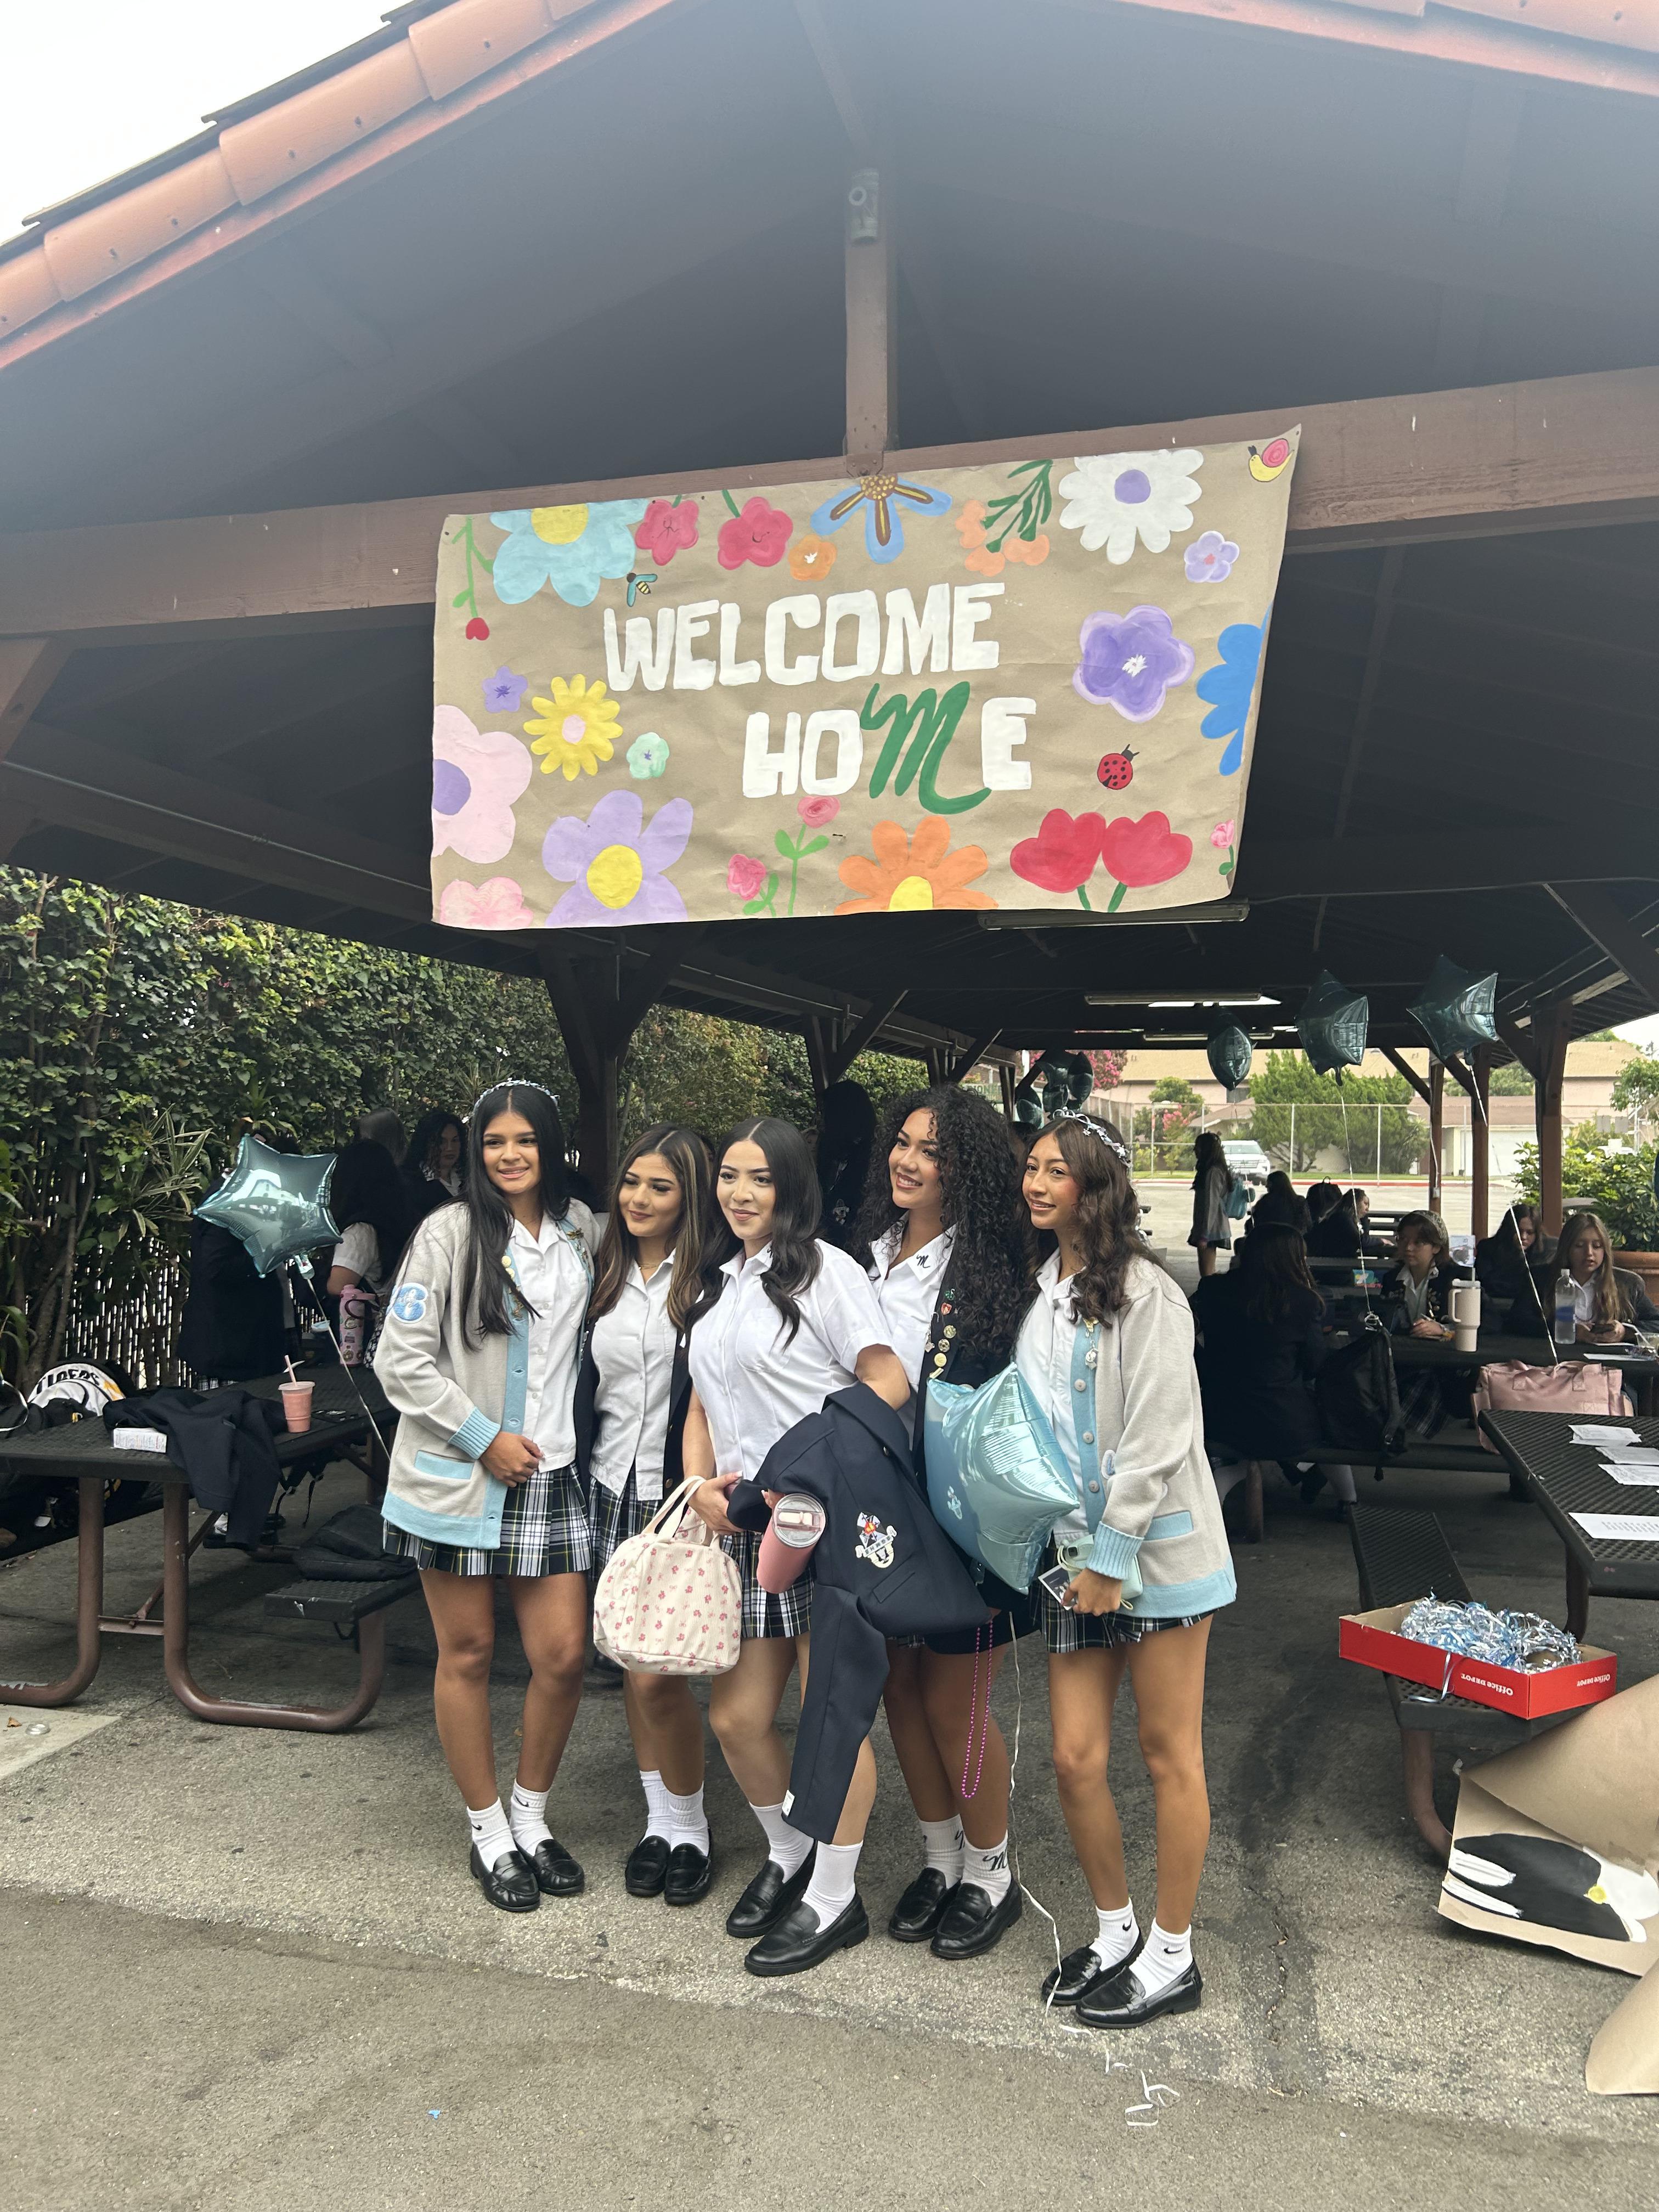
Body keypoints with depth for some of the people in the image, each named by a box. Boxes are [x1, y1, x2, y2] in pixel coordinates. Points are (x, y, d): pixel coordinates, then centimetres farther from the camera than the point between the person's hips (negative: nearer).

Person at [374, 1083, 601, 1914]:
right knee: (467, 1652, 8)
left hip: (549, 1474, 4)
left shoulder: (581, 1231, 7)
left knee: (563, 1656, 2)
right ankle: (488, 1832, 25)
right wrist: (485, 1437, -13)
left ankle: (531, 1817, 25)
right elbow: (401, 1361, -9)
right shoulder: (450, 1233, -6)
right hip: (454, 1474, -3)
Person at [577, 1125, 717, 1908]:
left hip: (677, 1498, -6)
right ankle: (658, 1822, 30)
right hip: (612, 1491, 6)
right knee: (631, 1667, 14)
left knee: (659, 1674, -4)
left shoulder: (708, 1284, -10)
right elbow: (586, 1388, 14)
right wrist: (581, 1475, 12)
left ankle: (689, 1831, 18)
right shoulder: (605, 1278, 8)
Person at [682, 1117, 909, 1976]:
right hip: (744, 1528, 7)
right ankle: (788, 1856, 37)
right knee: (735, 1717, 11)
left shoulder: (824, 1269, -9)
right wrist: (701, 1485, 0)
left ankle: (834, 1898, 24)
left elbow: (888, 1385, -14)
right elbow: (702, 1401, 18)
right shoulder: (718, 1281, 14)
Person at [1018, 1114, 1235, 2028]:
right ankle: (1116, 1931, 28)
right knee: (1076, 1757, 6)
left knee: (1169, 1752, 6)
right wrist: (1070, 1551, 8)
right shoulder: (1039, 1293, 10)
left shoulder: (1145, 1295, -11)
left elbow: (1155, 1439, -15)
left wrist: (1112, 1557, -15)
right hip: (1075, 1553, 6)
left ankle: (1172, 1956, 22)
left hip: (1158, 1550, -6)